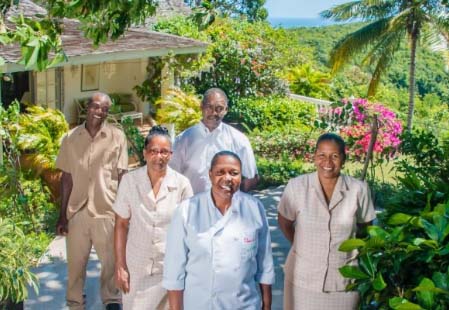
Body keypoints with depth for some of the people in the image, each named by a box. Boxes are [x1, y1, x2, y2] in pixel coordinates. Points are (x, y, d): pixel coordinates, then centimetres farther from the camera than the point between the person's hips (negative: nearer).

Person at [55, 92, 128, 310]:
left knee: (112, 261, 6)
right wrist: (62, 215, 5)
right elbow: (66, 177, 6)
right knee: (75, 263, 10)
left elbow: (121, 176, 1)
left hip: (107, 211, -1)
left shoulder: (117, 137, -1)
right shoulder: (71, 138, 4)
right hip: (77, 211, 2)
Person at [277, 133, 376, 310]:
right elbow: (285, 223, 4)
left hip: (344, 279, 0)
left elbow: (365, 227, 6)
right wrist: (303, 248, 2)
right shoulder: (296, 186, -10)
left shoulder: (358, 189, -9)